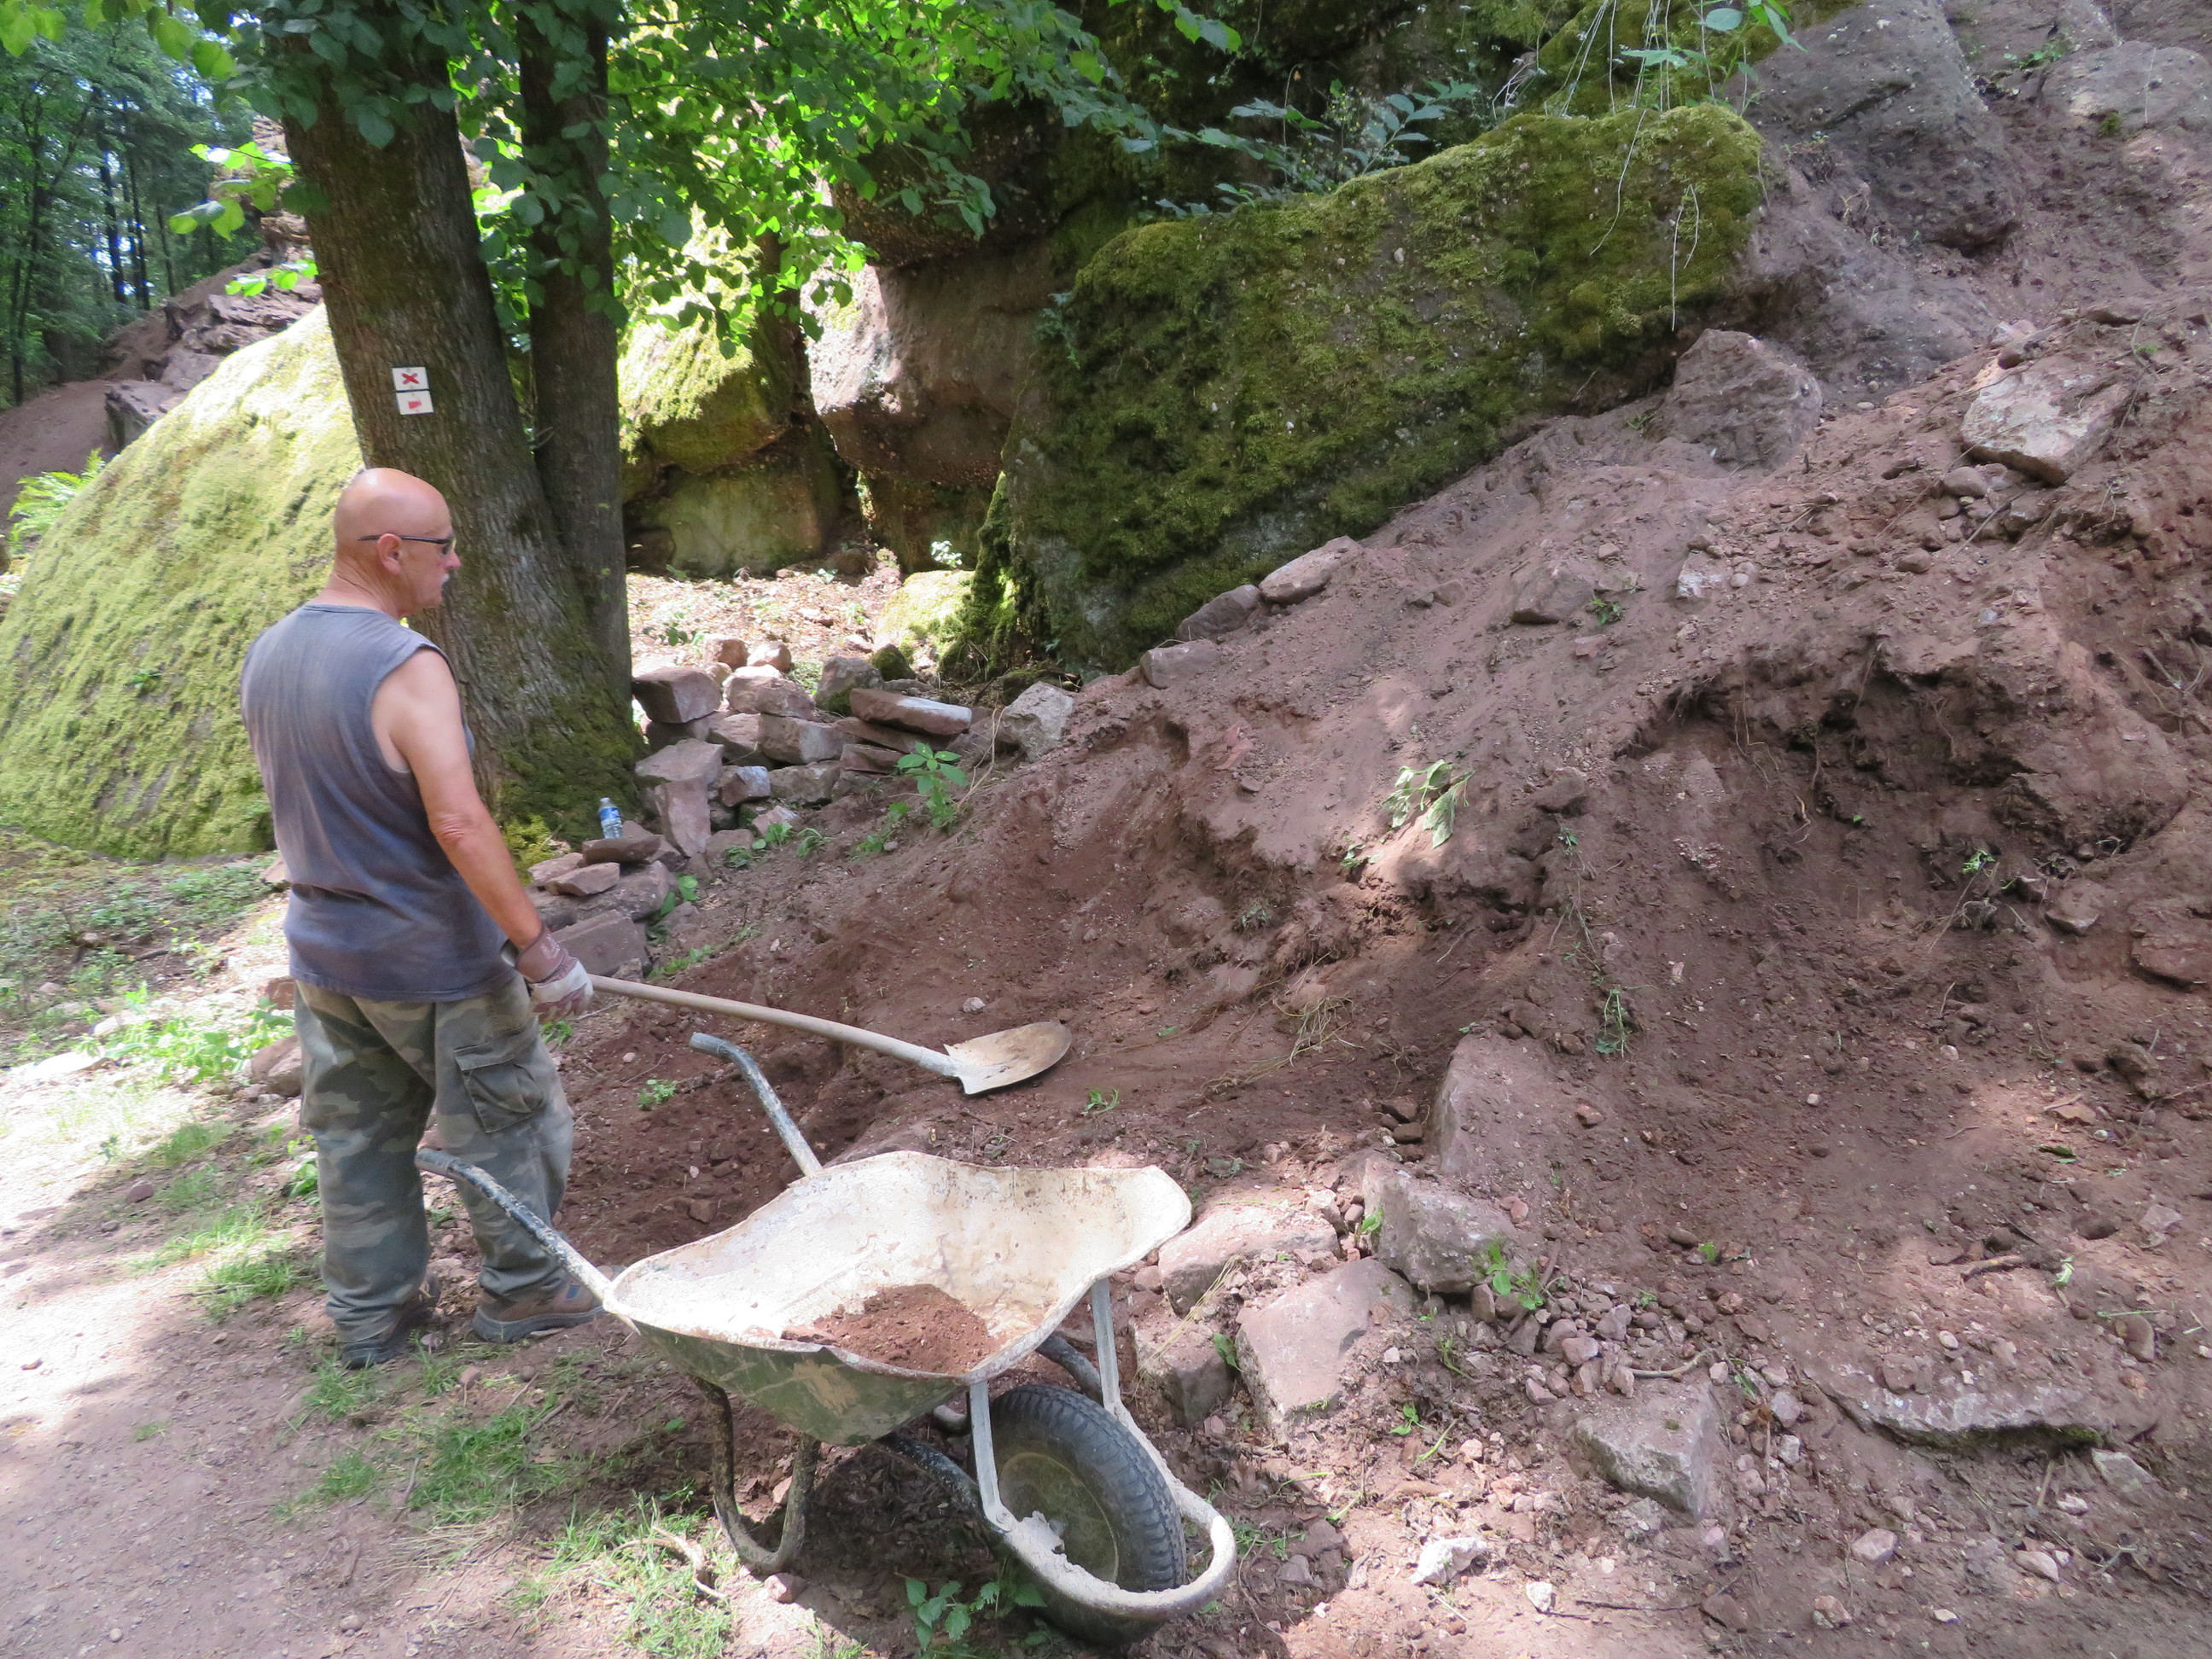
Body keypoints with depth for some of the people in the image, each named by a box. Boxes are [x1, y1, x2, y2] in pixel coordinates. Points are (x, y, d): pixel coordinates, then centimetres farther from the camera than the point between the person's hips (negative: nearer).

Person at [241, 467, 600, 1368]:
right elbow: (459, 825, -29)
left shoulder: (266, 657, 3)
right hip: (431, 961, -7)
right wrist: (540, 951, -25)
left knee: (356, 1136, 18)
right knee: (506, 1123, 12)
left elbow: (294, 800, 12)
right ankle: (520, 1287, 27)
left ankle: (370, 1314, 31)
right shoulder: (406, 668, -24)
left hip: (322, 955, 8)